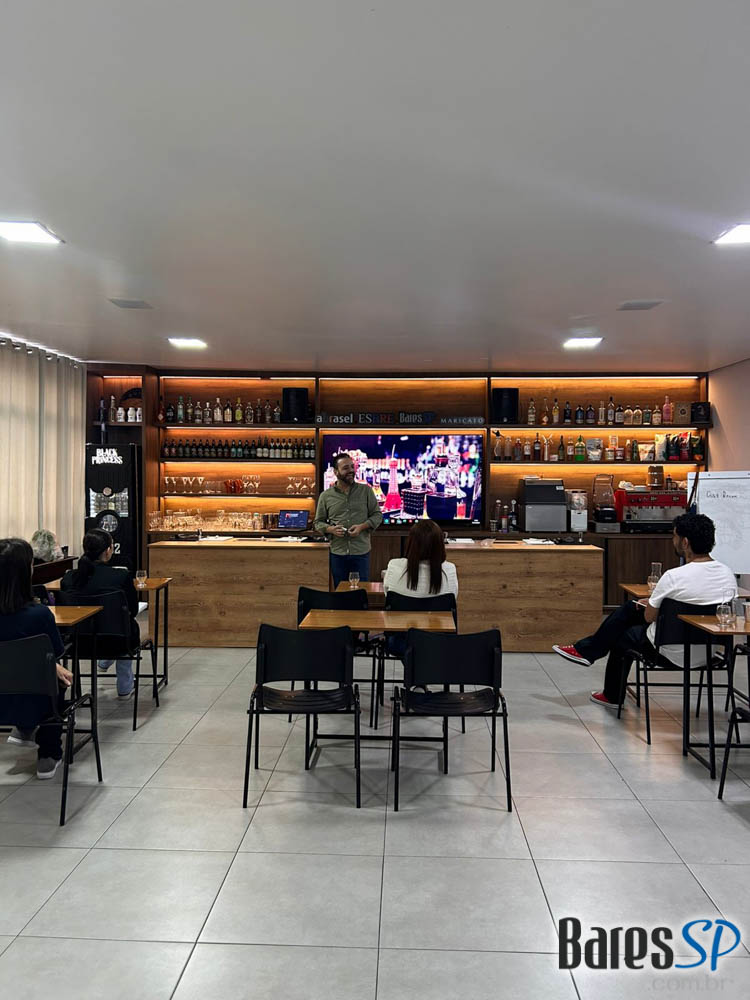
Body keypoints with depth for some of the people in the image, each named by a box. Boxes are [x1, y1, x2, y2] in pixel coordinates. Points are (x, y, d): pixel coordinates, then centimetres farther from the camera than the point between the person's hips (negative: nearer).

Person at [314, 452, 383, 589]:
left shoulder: (366, 490, 3)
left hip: (361, 552, -1)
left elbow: (377, 515, 5)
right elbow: (318, 522, 9)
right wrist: (330, 529, -12)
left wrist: (362, 526, -13)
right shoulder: (325, 496, 4)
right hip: (337, 553, 1)